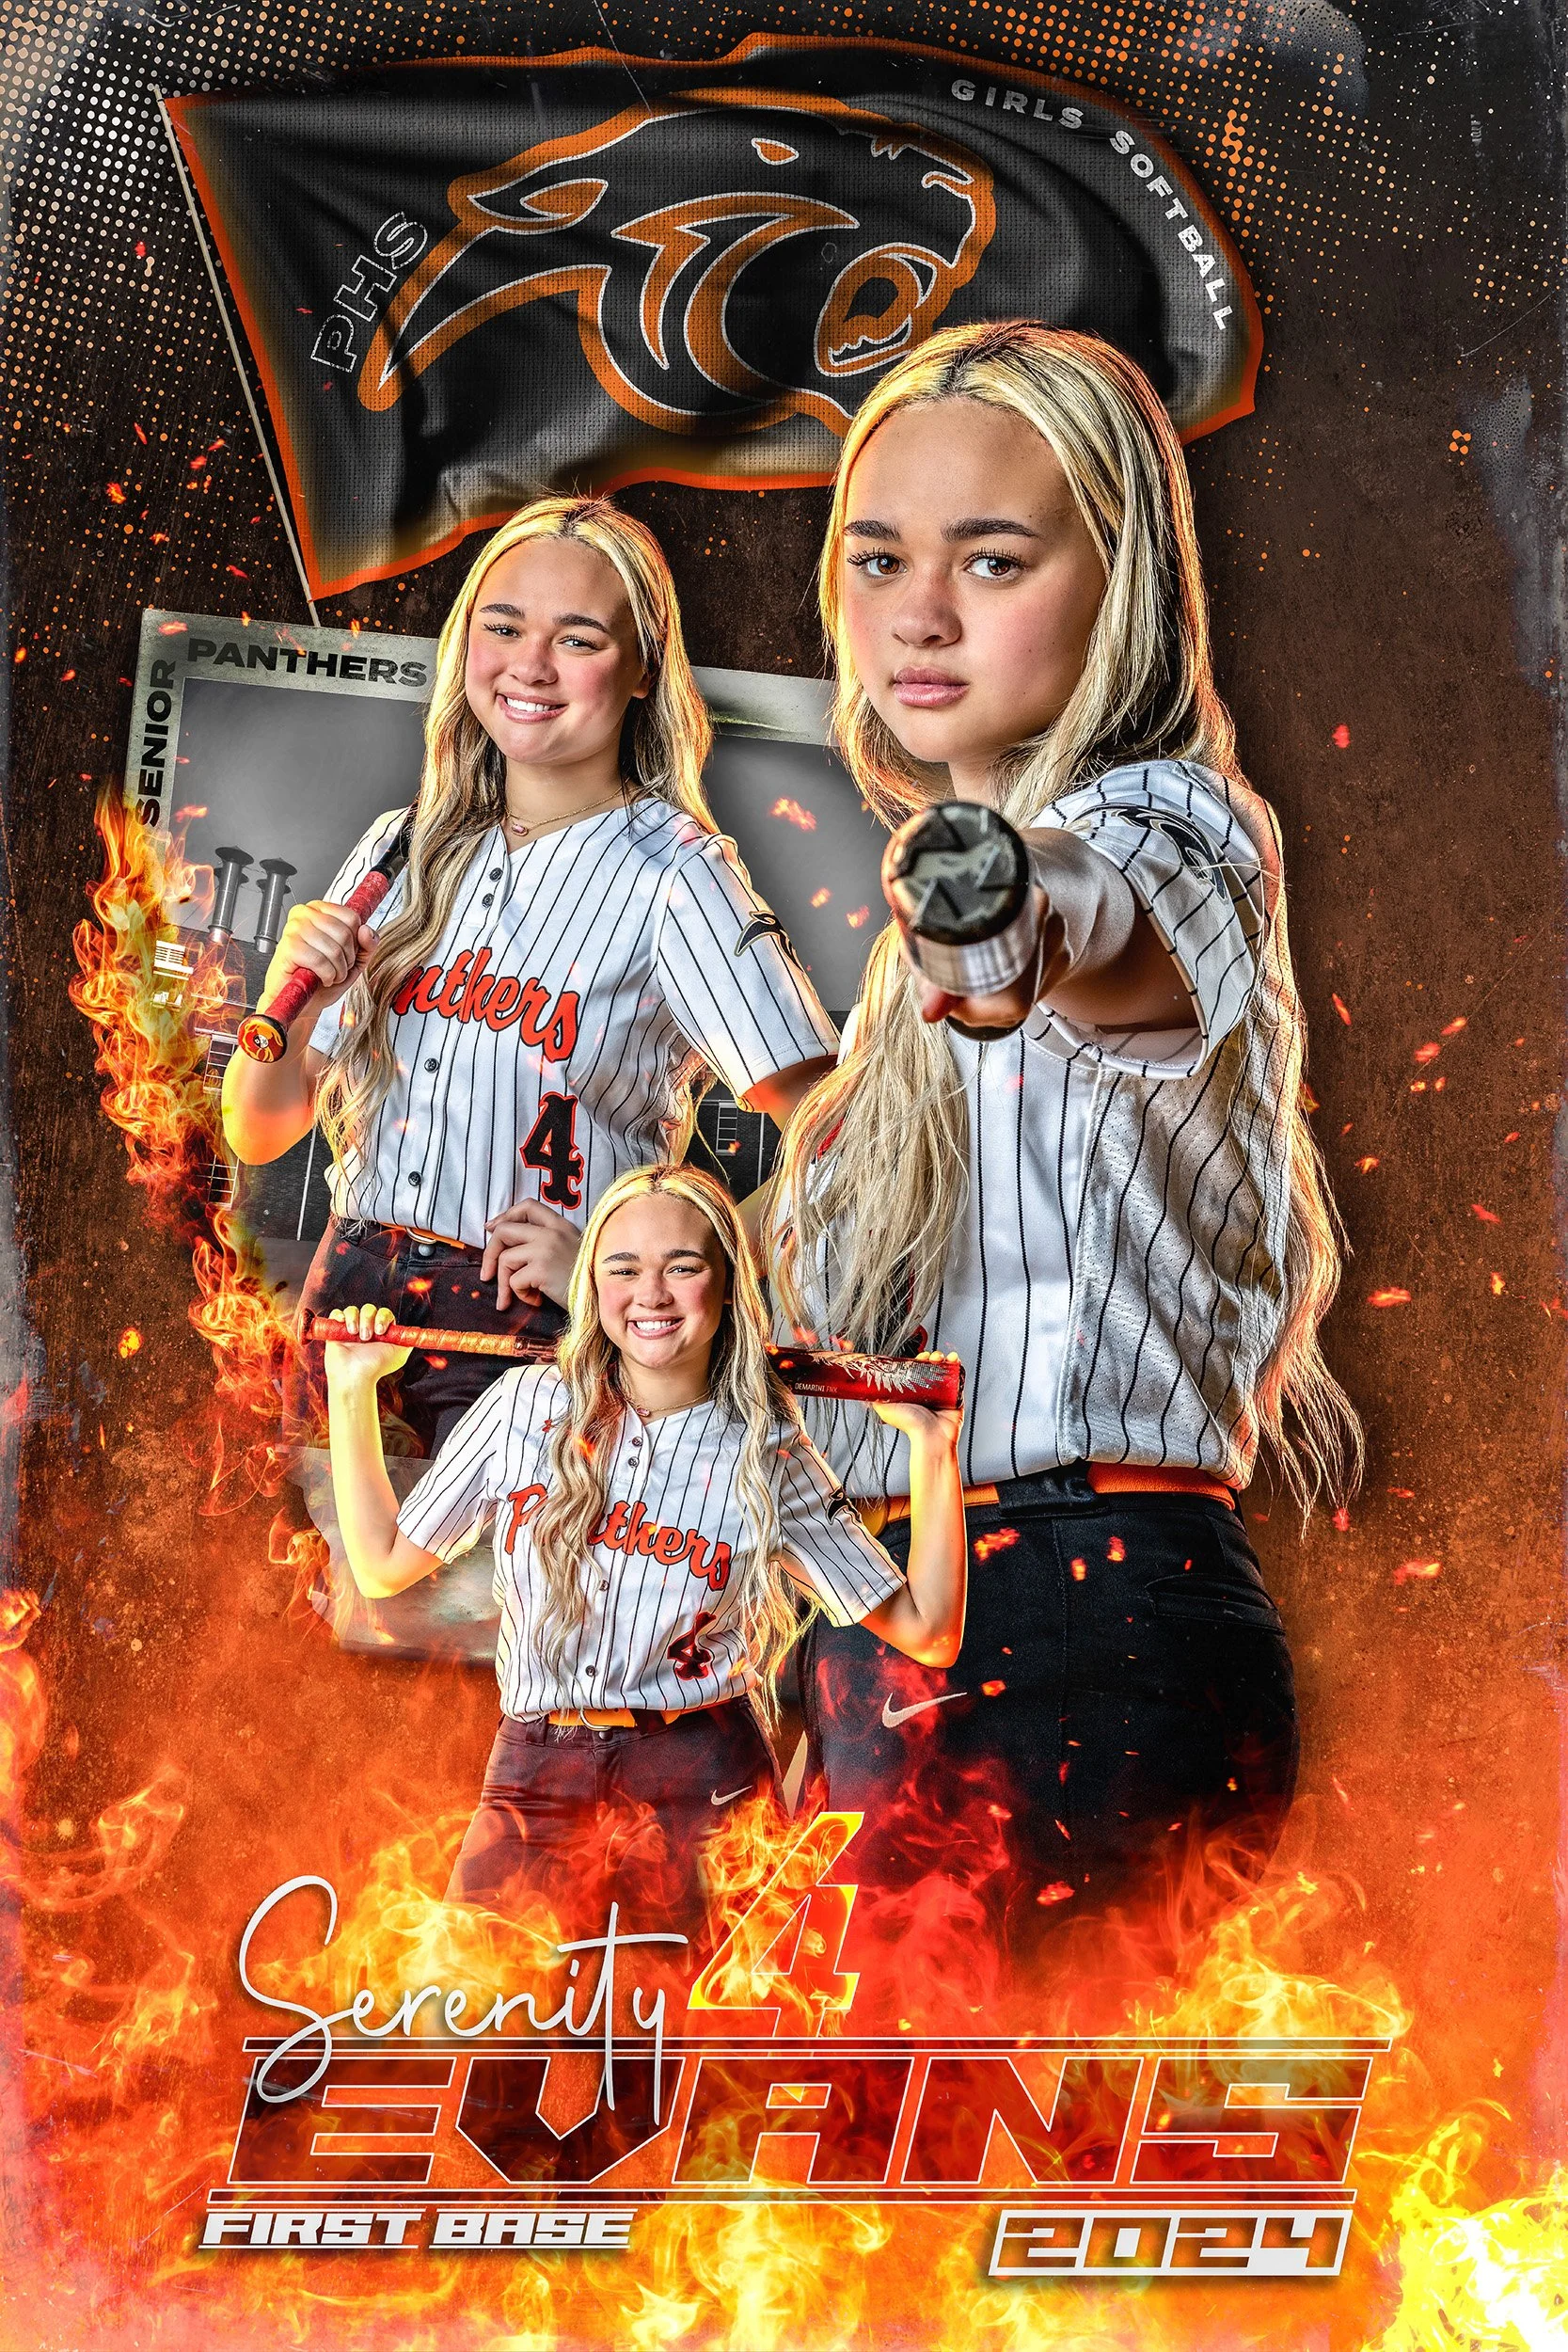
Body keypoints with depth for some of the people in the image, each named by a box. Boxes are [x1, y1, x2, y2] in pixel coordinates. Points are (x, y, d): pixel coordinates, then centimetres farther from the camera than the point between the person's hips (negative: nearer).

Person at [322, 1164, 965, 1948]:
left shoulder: (769, 1458, 1)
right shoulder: (525, 1406, 3)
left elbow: (928, 1634, 3)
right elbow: (384, 1565, 11)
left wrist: (933, 1447, -4)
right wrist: (352, 1391, 8)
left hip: (701, 1792, -1)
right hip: (533, 1787, 1)